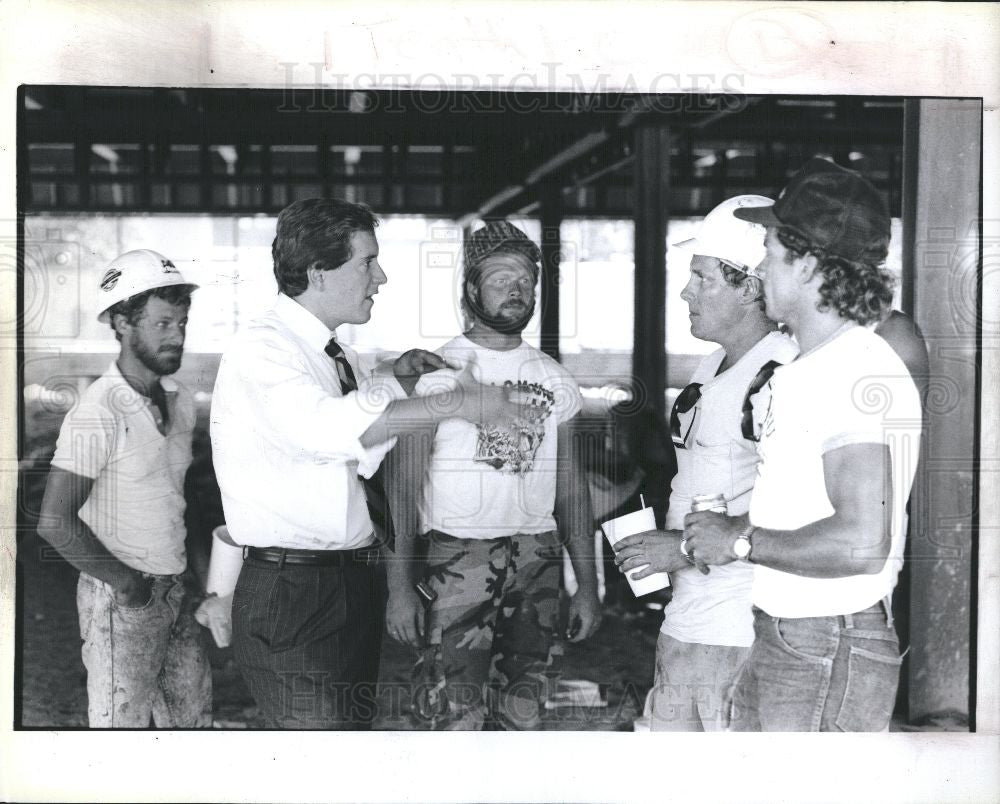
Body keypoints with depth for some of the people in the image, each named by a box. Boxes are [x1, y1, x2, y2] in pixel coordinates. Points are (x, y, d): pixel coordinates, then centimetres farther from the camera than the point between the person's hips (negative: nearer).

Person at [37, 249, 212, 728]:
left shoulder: (181, 401, 5)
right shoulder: (98, 414, -18)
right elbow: (55, 522, -20)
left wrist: (192, 574, 11)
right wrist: (126, 581, -12)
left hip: (176, 592, 7)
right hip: (122, 599, -7)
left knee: (193, 716, 14)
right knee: (123, 722, 2)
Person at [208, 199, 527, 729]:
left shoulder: (340, 356, 14)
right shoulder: (261, 348, -14)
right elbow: (324, 425, -34)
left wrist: (398, 384, 12)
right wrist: (455, 403, -31)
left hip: (356, 584, 9)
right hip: (293, 592, -9)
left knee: (356, 723, 14)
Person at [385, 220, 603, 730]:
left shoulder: (554, 379, 13)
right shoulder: (435, 370, -1)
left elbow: (571, 488, 15)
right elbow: (404, 483, -4)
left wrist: (588, 584, 10)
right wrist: (399, 585, -12)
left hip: (537, 563, 4)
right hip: (456, 559, -4)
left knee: (523, 716, 8)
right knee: (454, 719, -7)